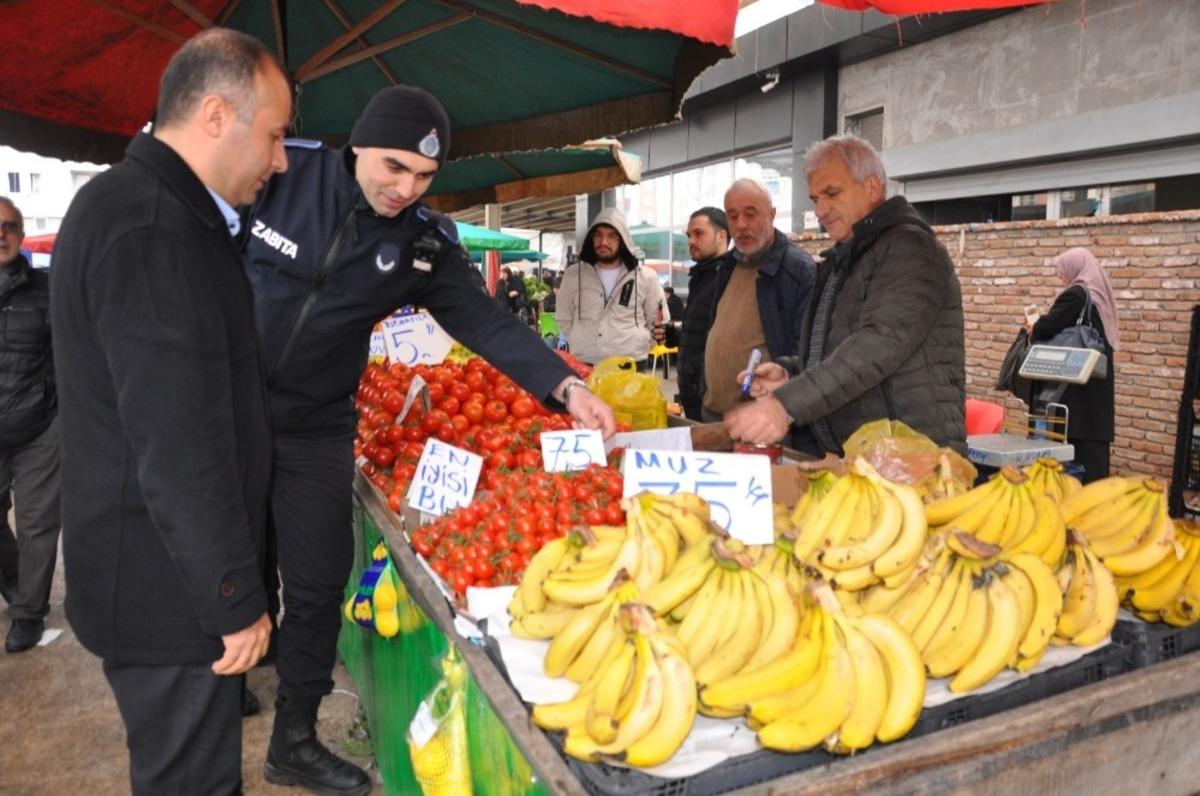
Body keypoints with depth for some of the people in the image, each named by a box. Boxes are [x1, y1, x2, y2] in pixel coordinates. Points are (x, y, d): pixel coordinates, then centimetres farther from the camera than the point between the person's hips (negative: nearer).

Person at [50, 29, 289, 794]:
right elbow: (179, 444, -26)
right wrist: (235, 597, -18)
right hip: (170, 583, -10)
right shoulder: (149, 228, -23)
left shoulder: (151, 209, 11)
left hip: (170, 567, 10)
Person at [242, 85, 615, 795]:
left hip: (317, 431, 2)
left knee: (318, 587, 7)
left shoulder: (424, 241, -6)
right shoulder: (279, 173, -11)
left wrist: (566, 386, -23)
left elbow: (482, 319, -10)